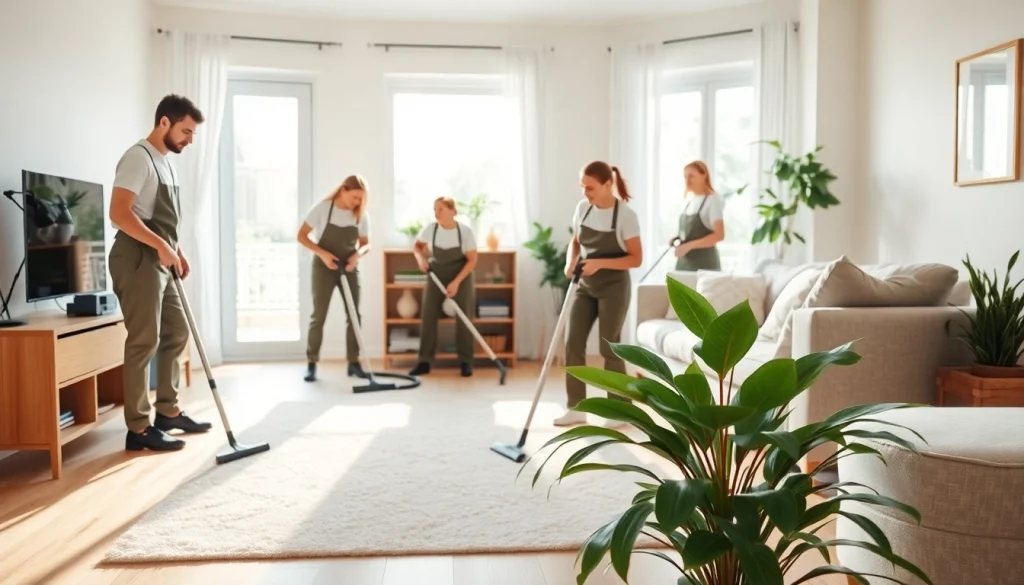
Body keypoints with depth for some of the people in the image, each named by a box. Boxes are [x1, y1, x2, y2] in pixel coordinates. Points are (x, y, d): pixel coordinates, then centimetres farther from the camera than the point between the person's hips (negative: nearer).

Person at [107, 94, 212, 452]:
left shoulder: (165, 162, 18)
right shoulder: (138, 157, -12)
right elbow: (119, 213, -21)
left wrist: (177, 252, 15)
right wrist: (160, 246, -22)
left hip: (160, 262, 10)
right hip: (138, 260, -10)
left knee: (176, 334, 14)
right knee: (144, 342, -9)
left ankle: (168, 412, 25)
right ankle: (139, 428, -3)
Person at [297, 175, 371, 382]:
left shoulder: (362, 215, -5)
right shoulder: (322, 208, -15)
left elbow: (365, 243, 4)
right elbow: (302, 236, -11)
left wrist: (357, 254, -18)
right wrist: (322, 253, -23)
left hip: (349, 269, 3)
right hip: (324, 268, -3)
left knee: (354, 315, 3)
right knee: (318, 316, -2)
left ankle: (353, 362, 13)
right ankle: (311, 364, 6)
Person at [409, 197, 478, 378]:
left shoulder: (465, 232, -23)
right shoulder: (430, 228, -18)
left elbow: (472, 260, -16)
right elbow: (417, 245, 1)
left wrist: (456, 282, -23)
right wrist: (421, 258, -20)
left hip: (461, 276, -2)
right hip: (436, 275, 2)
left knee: (463, 318, -4)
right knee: (427, 317, -3)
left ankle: (465, 362, 7)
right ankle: (424, 362, 4)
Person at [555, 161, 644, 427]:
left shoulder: (626, 215, -15)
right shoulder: (582, 208, 1)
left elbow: (636, 258, -14)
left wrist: (601, 263, -25)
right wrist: (570, 263, -8)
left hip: (613, 287, -5)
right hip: (585, 286, 5)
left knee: (609, 347, 0)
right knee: (572, 343, 0)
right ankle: (576, 408, 10)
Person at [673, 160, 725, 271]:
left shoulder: (713, 200, -9)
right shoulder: (689, 200, 12)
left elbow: (719, 235, -17)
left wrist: (688, 245, -23)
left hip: (704, 263, -7)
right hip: (684, 262, 7)